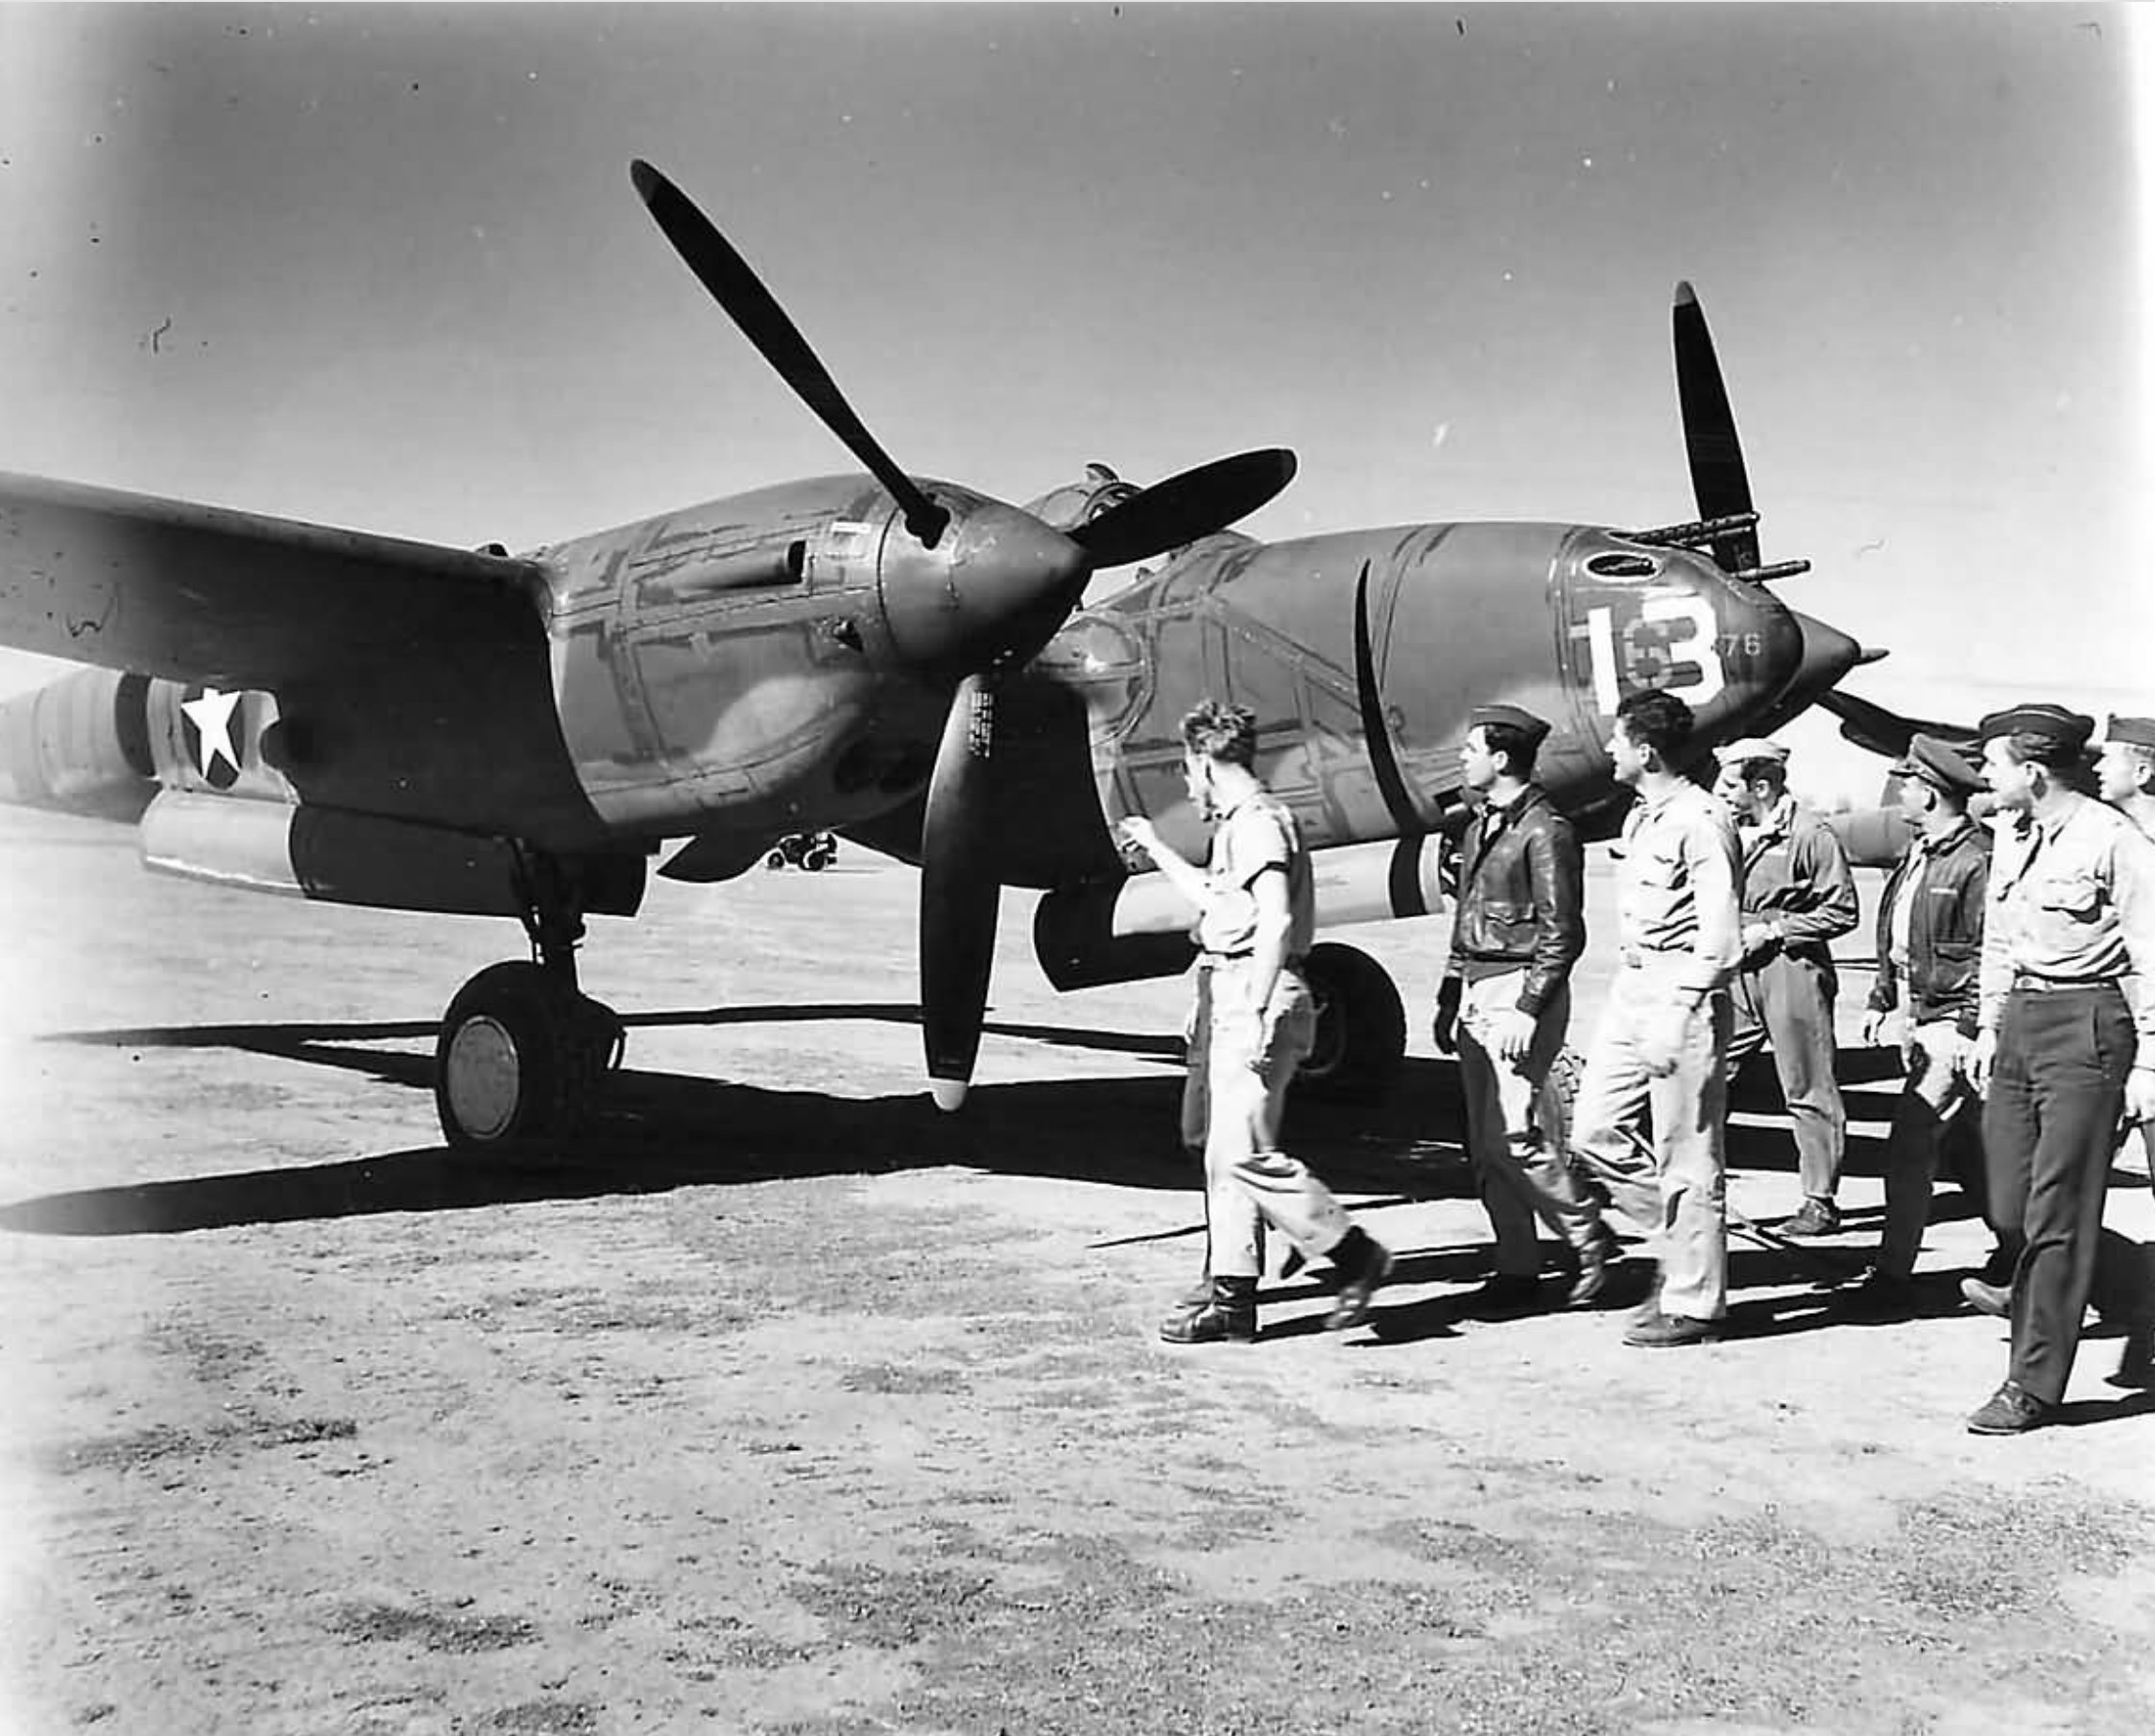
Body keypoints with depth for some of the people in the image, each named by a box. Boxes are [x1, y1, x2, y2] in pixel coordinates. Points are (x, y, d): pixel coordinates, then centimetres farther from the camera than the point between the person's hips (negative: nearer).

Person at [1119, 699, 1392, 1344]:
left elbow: (1276, 920, -22)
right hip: (1230, 998, 10)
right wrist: (1155, 847, 46)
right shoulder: (1237, 823, 20)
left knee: (1242, 1152, -13)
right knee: (1223, 1153, 9)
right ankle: (1233, 1298, 13)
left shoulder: (1258, 821, -11)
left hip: (1257, 999, -10)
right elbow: (1212, 896, 38)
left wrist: (1257, 1013, -26)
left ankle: (1355, 1254, -2)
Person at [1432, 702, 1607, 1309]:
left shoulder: (1545, 830, -12)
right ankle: (1516, 1266, 15)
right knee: (1483, 1143, 8)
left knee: (1513, 1135, -12)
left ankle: (1589, 1244, 5)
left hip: (1521, 991, -9)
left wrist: (1526, 1010, -19)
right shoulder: (1478, 828, 15)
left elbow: (1563, 933, -15)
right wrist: (1450, 996, 17)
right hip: (1477, 992, 9)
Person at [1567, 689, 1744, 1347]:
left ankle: (1693, 1305, 7)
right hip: (1631, 986, 9)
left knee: (1686, 1156, -2)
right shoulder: (1640, 816, 16)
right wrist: (1637, 993, 18)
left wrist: (1677, 1015, -21)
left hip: (1682, 995, -9)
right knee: (1593, 1131, 8)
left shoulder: (1701, 821, -13)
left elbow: (1720, 936, -17)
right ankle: (1681, 1234, 23)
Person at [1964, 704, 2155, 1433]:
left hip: (2087, 1025, -8)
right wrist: (1989, 1024, 17)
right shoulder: (2010, 839, 12)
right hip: (2020, 1020, 8)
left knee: (2055, 1211, -4)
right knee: (2011, 1203, 7)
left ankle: (2033, 1386, 3)